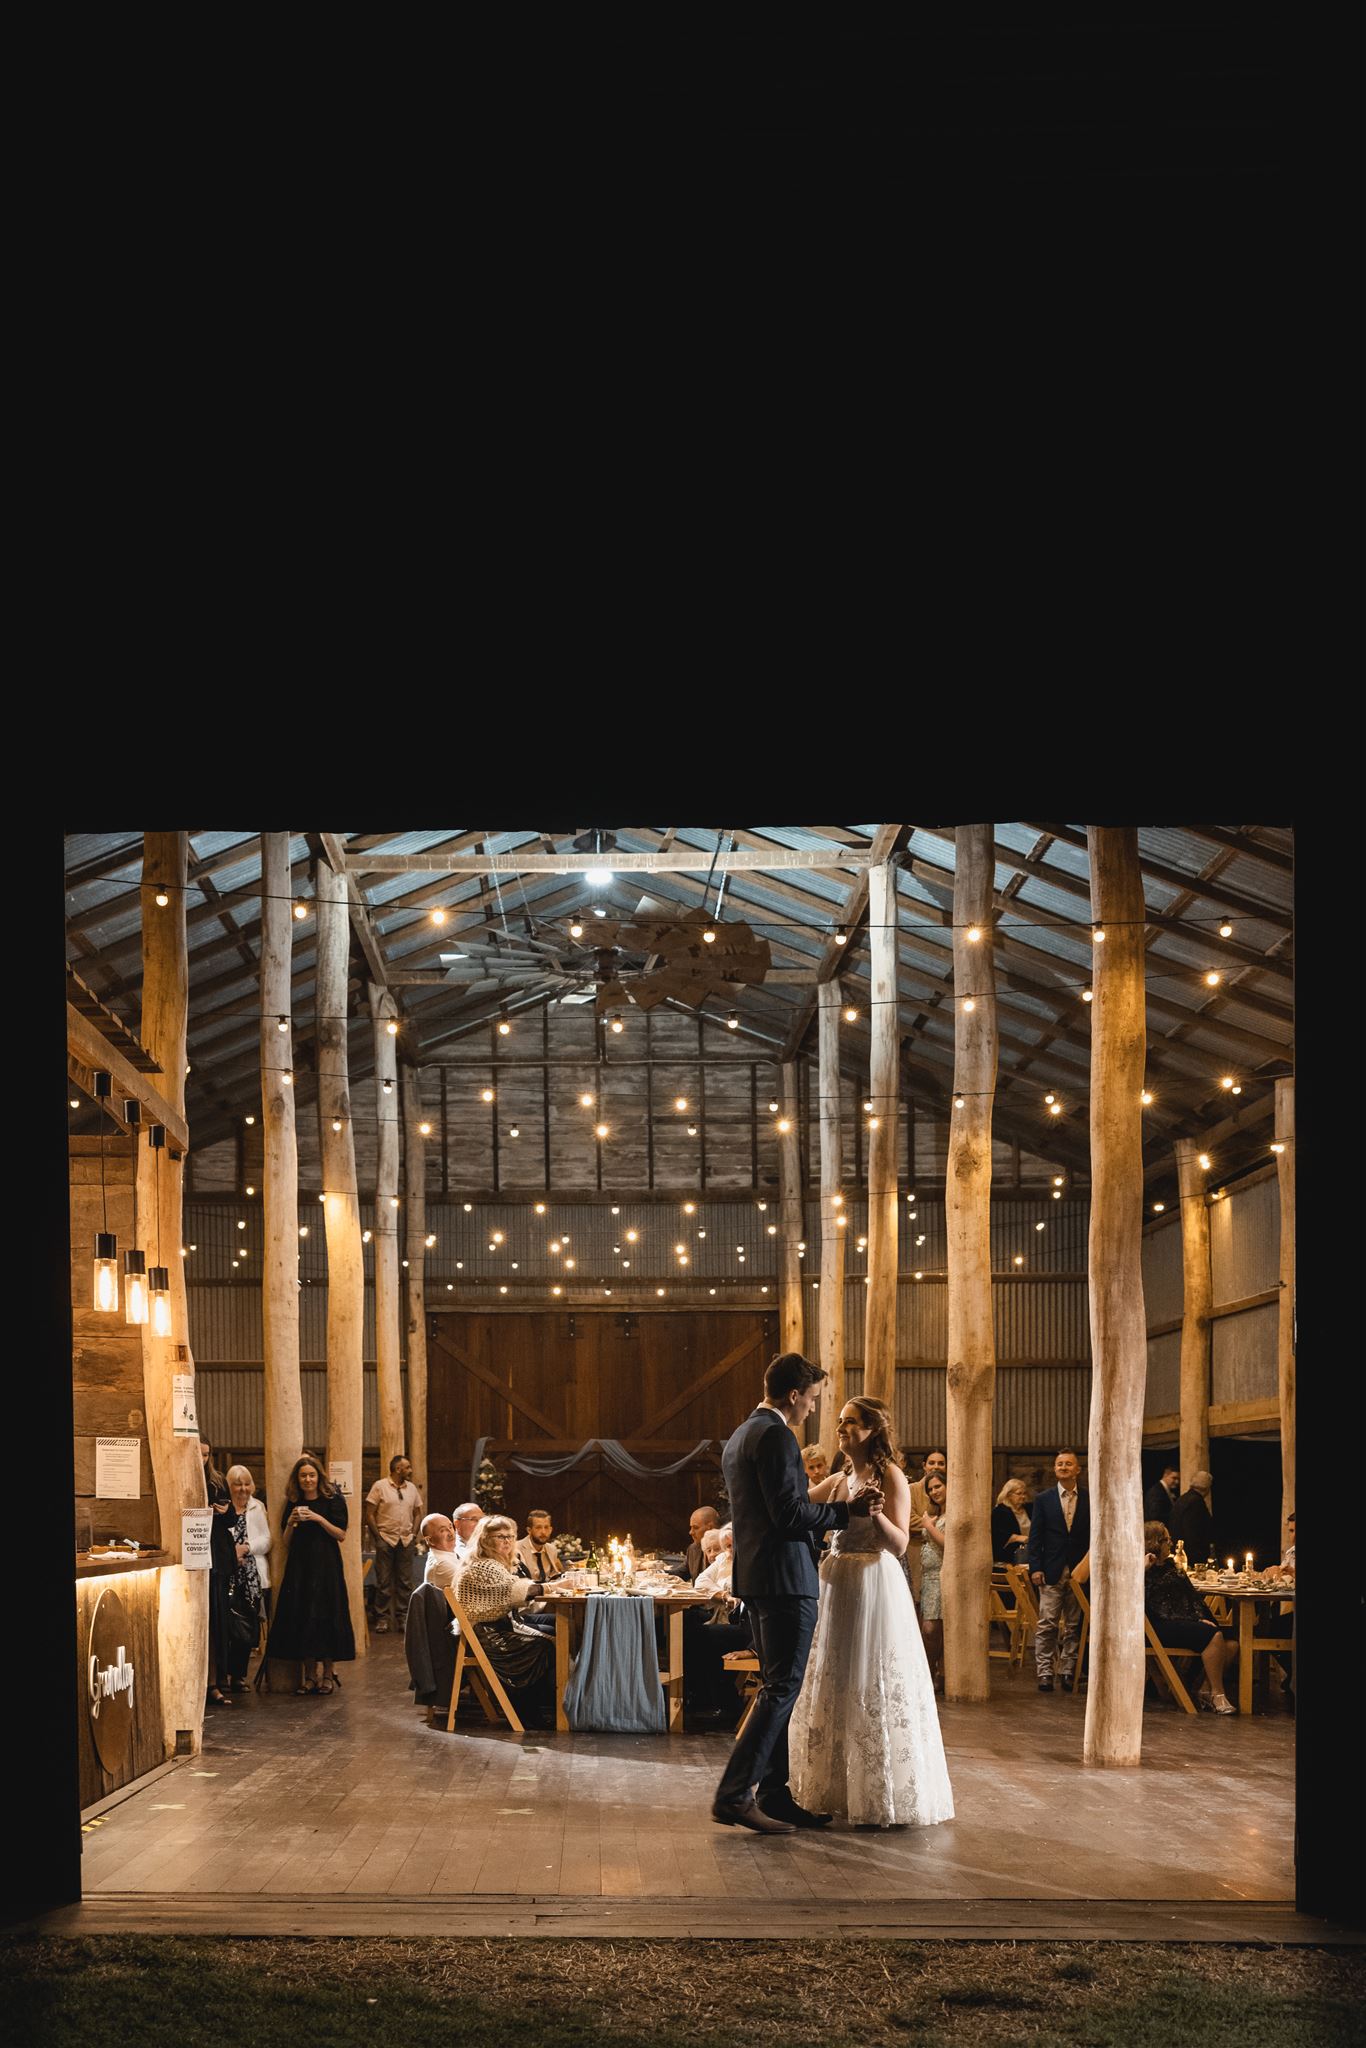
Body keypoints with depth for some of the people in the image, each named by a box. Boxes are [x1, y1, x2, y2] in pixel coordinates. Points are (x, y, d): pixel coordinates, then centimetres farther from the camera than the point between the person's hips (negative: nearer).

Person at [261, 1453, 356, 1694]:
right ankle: (309, 1674, 7)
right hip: (299, 1565, 4)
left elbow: (341, 1534, -6)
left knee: (325, 1615, -5)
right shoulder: (293, 1503, 10)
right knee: (300, 1616, 0)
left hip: (325, 1565, -4)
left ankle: (328, 1673, 3)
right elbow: (286, 1539, 12)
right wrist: (291, 1522, -7)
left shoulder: (333, 1500, -1)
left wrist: (319, 1519, -16)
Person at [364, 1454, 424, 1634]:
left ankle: (403, 1617, 11)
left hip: (406, 1541, 4)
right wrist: (378, 1537, -8)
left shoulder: (411, 1488, 11)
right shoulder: (380, 1486, -3)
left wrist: (413, 1534, 5)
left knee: (405, 1581, 5)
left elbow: (417, 1513, 18)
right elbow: (369, 1514, -4)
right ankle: (383, 1618, 4)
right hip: (386, 1538, -4)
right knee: (384, 1582, -1)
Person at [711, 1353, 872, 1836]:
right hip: (785, 1578, -11)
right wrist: (846, 1510, -11)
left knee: (775, 1688, 14)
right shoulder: (775, 1436, -15)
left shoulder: (739, 1438, 17)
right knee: (783, 1688, -8)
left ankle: (773, 1794, 16)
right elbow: (789, 1514, -21)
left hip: (755, 1578, 11)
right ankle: (734, 1794, -12)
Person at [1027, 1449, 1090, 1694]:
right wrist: (1035, 1568, -5)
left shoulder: (1088, 1501, 6)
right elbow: (1035, 1536, 3)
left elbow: (1093, 1537, 6)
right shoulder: (1043, 1499, 5)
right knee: (1047, 1625, -3)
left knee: (1074, 1626, 4)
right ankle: (1044, 1672, 0)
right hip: (1052, 1572, -1)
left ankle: (1068, 1671, 10)